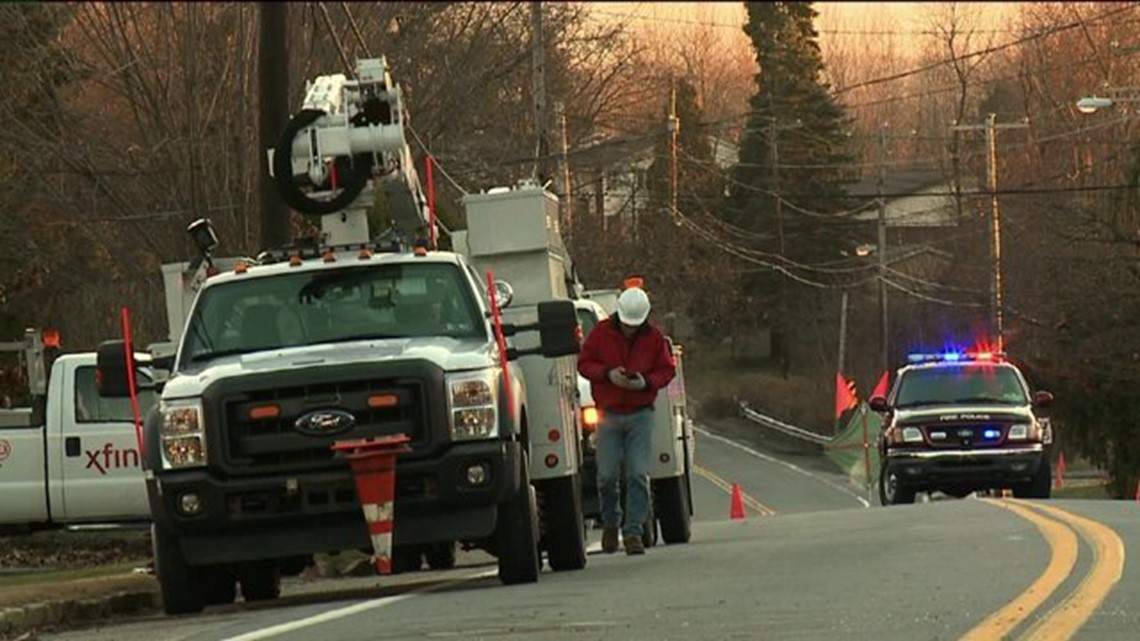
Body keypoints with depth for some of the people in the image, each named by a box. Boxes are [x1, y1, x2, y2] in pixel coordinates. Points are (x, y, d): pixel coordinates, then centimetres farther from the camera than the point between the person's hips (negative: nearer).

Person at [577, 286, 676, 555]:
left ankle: (633, 533, -5)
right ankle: (610, 523, 23)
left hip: (640, 414, 0)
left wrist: (647, 382, -13)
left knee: (638, 475, -8)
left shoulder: (654, 338, 2)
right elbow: (584, 363, 4)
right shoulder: (601, 333, 0)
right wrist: (608, 374, -14)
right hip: (609, 414, 0)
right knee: (607, 475, -1)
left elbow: (667, 369, 7)